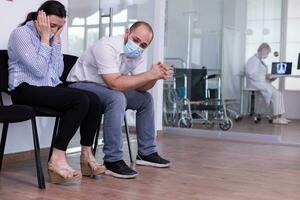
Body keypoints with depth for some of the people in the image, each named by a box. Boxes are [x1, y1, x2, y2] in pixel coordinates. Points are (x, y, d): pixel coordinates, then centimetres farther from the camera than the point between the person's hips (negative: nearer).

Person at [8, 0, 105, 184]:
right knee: (80, 100, -29)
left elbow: (57, 72, 4)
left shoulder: (50, 36, 14)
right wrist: (45, 38, -11)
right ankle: (57, 160, -27)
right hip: (27, 90, -7)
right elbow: (39, 70, -18)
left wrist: (55, 40, 0)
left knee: (94, 100, -17)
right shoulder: (21, 33, -6)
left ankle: (86, 155, -7)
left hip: (51, 87, 7)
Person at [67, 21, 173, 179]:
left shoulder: (137, 54, -2)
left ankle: (146, 153, 11)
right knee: (117, 98, -34)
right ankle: (112, 161, -27)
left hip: (107, 88, 9)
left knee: (145, 99, 2)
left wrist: (156, 76, -24)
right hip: (82, 86, -8)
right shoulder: (107, 47, -27)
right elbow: (115, 83, -36)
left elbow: (141, 87, -5)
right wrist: (149, 74, -34)